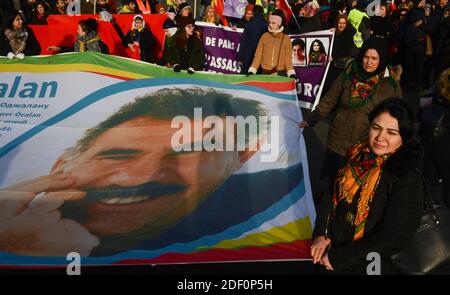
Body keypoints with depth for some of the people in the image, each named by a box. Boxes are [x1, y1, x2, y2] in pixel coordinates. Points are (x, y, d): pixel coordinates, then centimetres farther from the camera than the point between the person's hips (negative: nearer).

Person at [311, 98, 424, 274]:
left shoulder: (407, 180, -20)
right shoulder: (358, 154, -3)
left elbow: (394, 238, -22)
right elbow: (331, 194, 5)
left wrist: (337, 258, -19)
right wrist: (320, 234, -8)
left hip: (366, 266, -5)